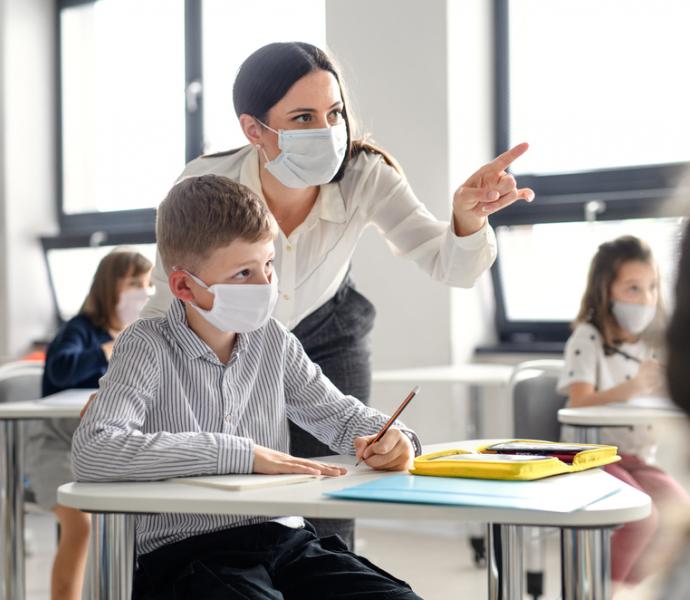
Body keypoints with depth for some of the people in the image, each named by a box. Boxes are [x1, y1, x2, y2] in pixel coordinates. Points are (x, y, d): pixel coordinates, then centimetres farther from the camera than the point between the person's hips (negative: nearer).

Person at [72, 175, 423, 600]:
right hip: (183, 552, -5)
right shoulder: (149, 347, -8)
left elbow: (341, 415, 21)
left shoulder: (273, 341, 8)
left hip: (284, 538, 5)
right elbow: (91, 453, -24)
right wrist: (244, 454, -22)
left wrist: (391, 439, -4)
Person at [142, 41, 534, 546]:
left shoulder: (366, 177, -27)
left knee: (326, 531, -4)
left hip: (326, 343, 1)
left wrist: (468, 216, -52)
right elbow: (166, 306, -15)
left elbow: (452, 266, -31)